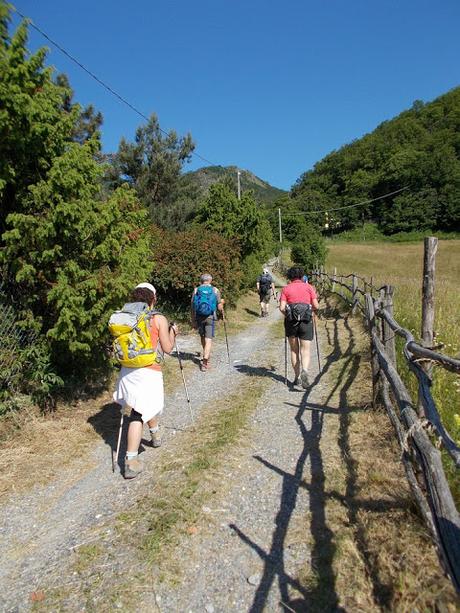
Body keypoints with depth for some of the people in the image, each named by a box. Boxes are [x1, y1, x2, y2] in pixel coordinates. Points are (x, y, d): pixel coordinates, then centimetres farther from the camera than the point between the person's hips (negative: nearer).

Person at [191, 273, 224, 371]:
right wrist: (222, 313, 22)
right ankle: (205, 361, -14)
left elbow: (192, 306, 1)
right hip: (210, 317, -2)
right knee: (208, 339, -3)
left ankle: (206, 355, 38)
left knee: (202, 337, 22)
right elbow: (219, 306, 0)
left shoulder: (196, 290, 2)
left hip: (199, 317, 2)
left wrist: (193, 320, 7)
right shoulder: (215, 290, -1)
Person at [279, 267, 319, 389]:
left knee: (294, 350, 15)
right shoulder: (309, 287, 6)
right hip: (306, 321, 0)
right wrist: (312, 311, 22)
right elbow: (316, 306, 1)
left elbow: (282, 308, -5)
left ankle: (297, 377, 16)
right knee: (305, 351, 2)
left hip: (291, 321, 1)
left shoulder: (286, 289, 5)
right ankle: (304, 372, -23)